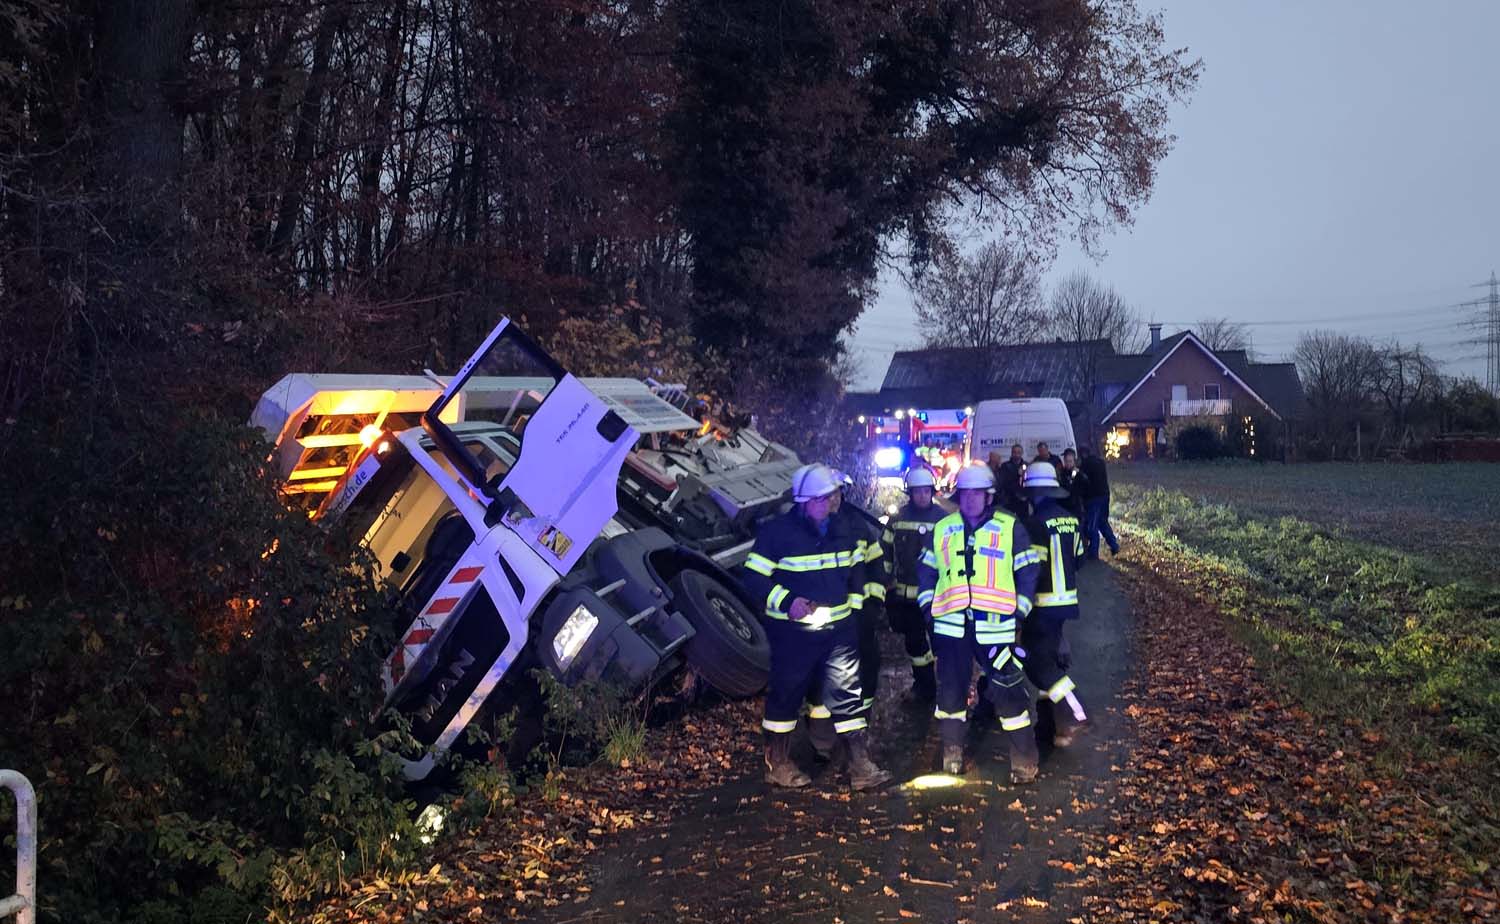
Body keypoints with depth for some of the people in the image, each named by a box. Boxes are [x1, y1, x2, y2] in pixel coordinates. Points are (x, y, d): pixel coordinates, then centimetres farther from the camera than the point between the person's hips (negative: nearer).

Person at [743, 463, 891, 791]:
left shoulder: (841, 531, 8)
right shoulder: (777, 531, -11)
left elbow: (856, 567, 23)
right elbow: (754, 577, -12)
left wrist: (854, 600, 12)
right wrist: (787, 601, -23)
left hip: (839, 628, 5)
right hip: (794, 631, -5)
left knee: (847, 693, 4)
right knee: (787, 693, 6)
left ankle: (860, 766, 9)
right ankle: (777, 764, 22)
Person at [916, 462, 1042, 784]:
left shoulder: (1011, 529, 1)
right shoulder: (942, 529, 9)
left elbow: (1027, 572, 3)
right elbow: (926, 570, 18)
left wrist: (1020, 610, -2)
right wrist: (928, 604, 9)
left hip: (996, 625, -3)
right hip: (951, 624, 3)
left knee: (1008, 689, -5)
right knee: (950, 687, 10)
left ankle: (1024, 757, 6)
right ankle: (952, 751, 26)